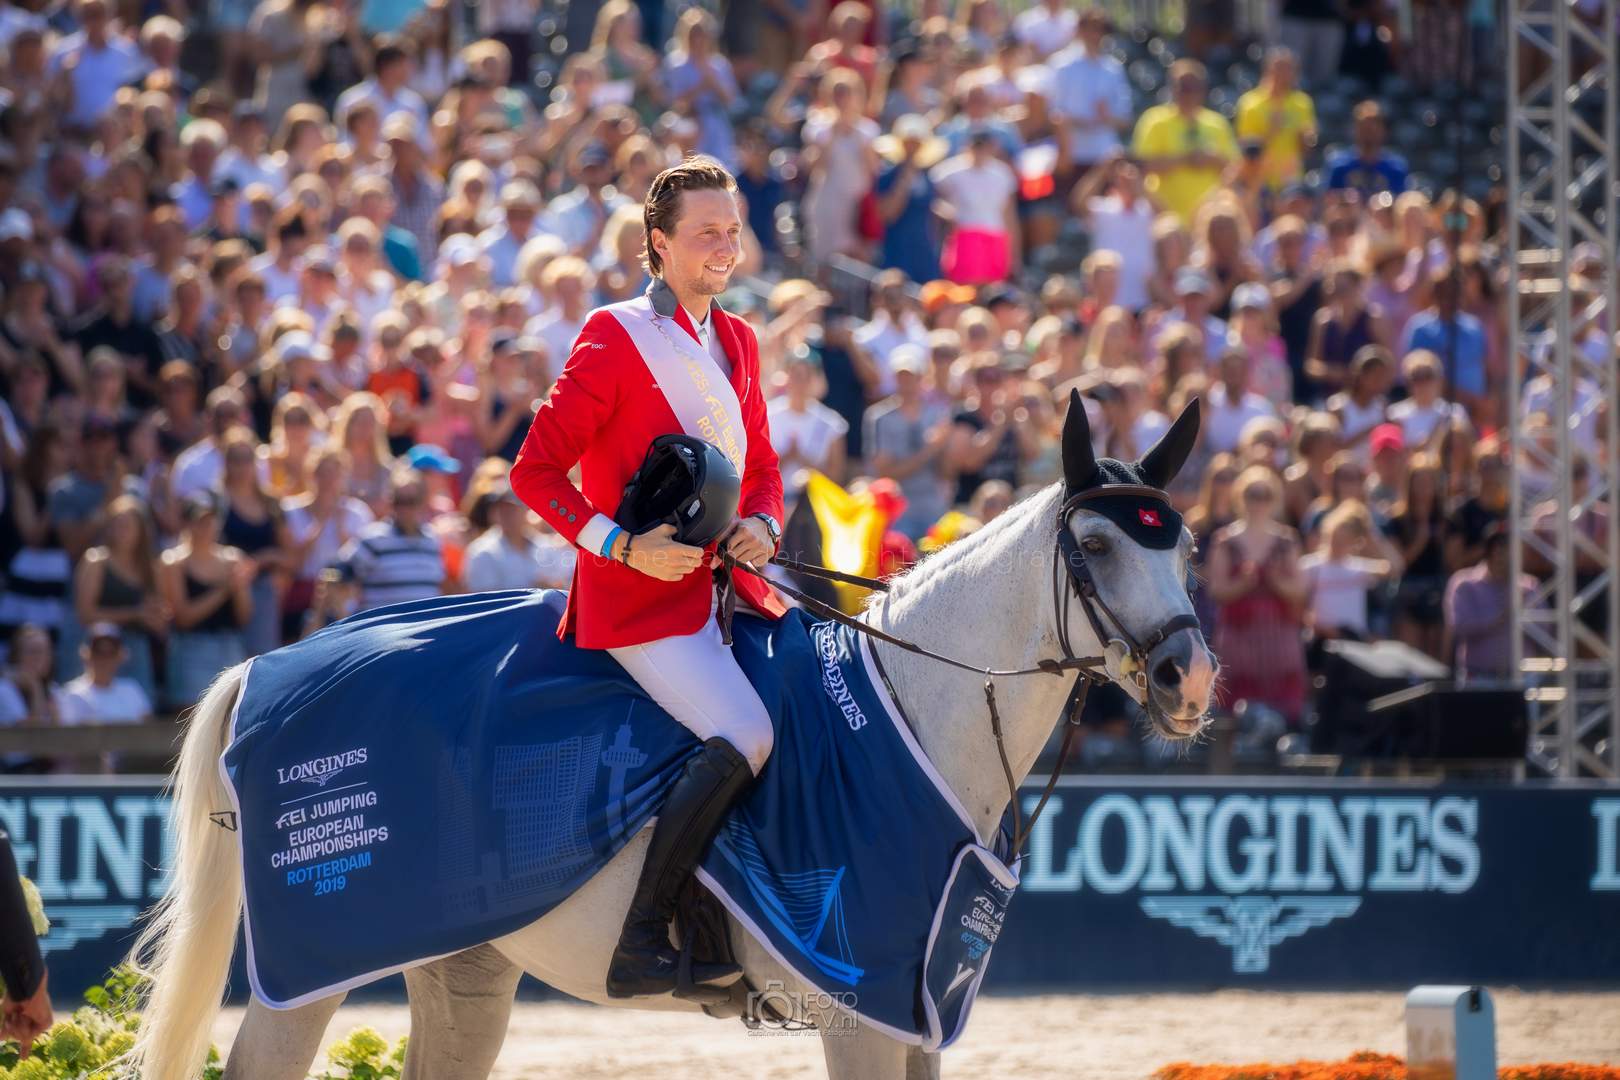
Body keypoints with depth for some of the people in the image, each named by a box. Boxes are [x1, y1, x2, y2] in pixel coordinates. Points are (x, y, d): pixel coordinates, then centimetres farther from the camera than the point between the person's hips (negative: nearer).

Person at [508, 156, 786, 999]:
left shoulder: (737, 341, 15)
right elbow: (534, 471, -9)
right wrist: (624, 544, -20)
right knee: (744, 733, -26)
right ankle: (640, 947, -25)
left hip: (724, 579, 8)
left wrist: (761, 526, 0)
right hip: (637, 595, -8)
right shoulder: (615, 339, -7)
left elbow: (760, 468, 23)